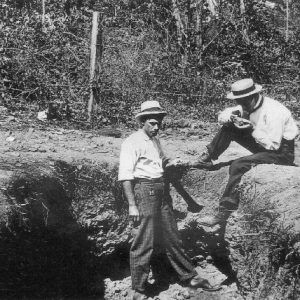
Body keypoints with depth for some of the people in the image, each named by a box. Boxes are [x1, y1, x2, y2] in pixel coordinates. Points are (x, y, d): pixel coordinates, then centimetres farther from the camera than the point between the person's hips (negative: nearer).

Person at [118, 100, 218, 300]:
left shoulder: (155, 140, 16)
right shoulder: (132, 142, -9)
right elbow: (125, 176, -14)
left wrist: (171, 163, 9)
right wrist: (132, 205, -19)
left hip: (162, 192, 8)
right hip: (145, 191, -8)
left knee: (171, 238, 16)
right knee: (144, 242, -3)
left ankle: (190, 277, 27)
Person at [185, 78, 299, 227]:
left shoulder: (273, 111, -26)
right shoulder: (248, 105, 0)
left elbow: (273, 145, -28)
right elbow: (221, 116, 6)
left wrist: (253, 129, -31)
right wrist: (232, 115, -17)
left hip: (282, 152, -9)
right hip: (263, 145, 9)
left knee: (238, 166, -28)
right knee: (228, 128, -1)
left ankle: (224, 213, -25)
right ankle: (206, 159, 0)